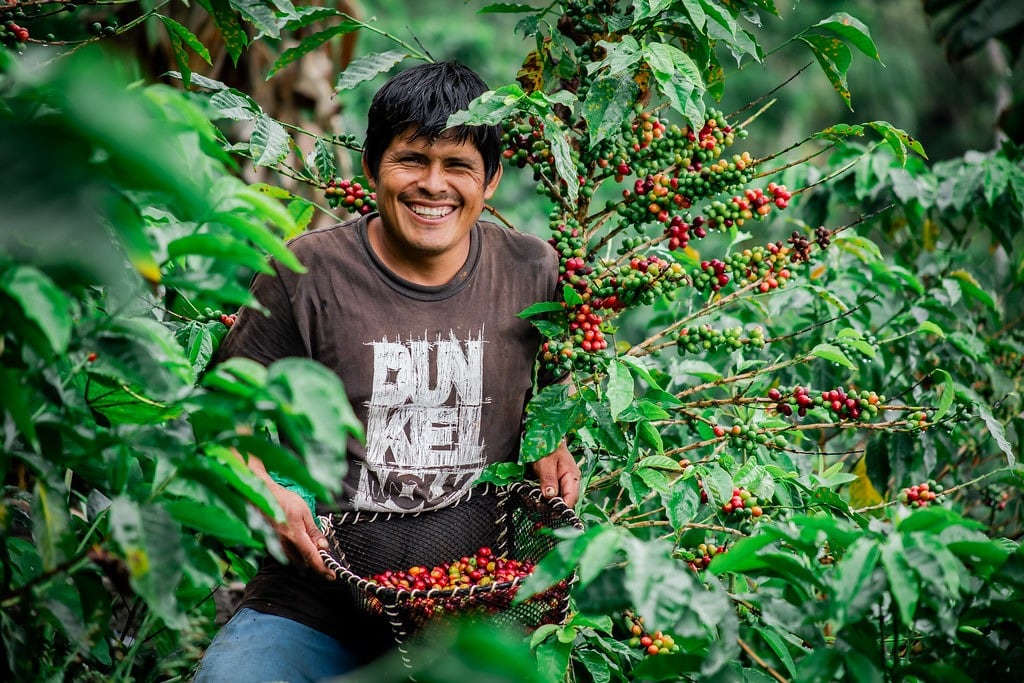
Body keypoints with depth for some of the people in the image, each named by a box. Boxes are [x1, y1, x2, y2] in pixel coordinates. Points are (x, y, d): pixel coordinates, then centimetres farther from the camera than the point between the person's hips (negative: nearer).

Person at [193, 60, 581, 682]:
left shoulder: (532, 273, 3)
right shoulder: (307, 273, -5)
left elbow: (555, 393, 20)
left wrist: (554, 451, 0)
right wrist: (262, 492, -14)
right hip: (314, 602, -2)